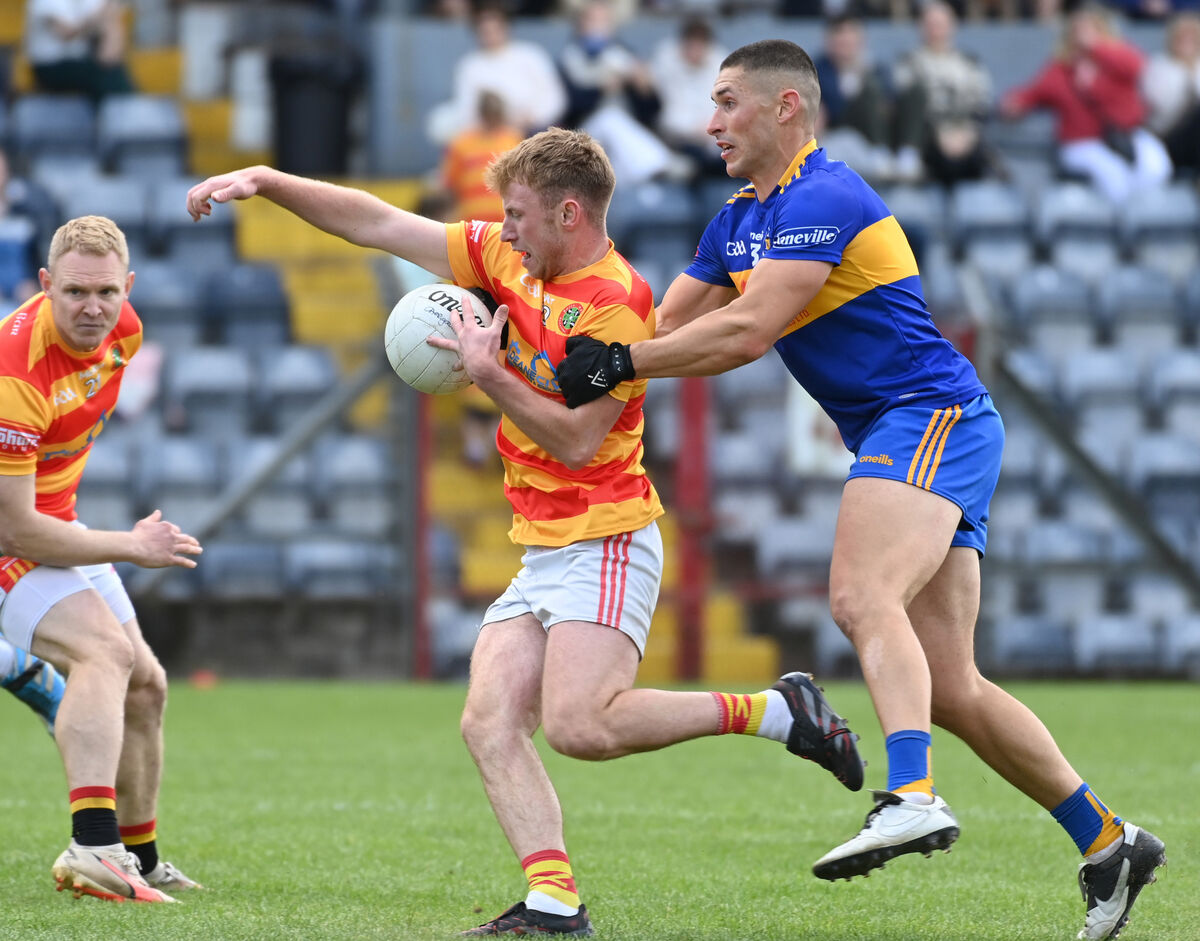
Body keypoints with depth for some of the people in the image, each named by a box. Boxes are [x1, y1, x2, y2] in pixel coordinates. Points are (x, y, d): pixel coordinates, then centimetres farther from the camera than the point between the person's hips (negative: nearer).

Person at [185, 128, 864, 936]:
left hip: (604, 544, -8)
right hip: (540, 553, 8)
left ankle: (775, 711, -8)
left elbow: (578, 440, -18)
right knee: (490, 723, -8)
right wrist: (264, 181, 9)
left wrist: (489, 374, -18)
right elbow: (381, 225, 12)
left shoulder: (617, 302, -15)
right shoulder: (506, 261, 9)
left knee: (578, 724, -23)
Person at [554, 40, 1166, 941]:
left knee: (864, 597, -32)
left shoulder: (823, 198, -13)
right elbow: (668, 327, 19)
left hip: (933, 418, -10)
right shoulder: (739, 221, 18)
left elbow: (746, 331, -21)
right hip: (898, 437, 10)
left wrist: (620, 363, -17)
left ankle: (913, 798, -51)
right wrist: (591, 354, 1)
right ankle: (1108, 842, 11)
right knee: (949, 687, 4)